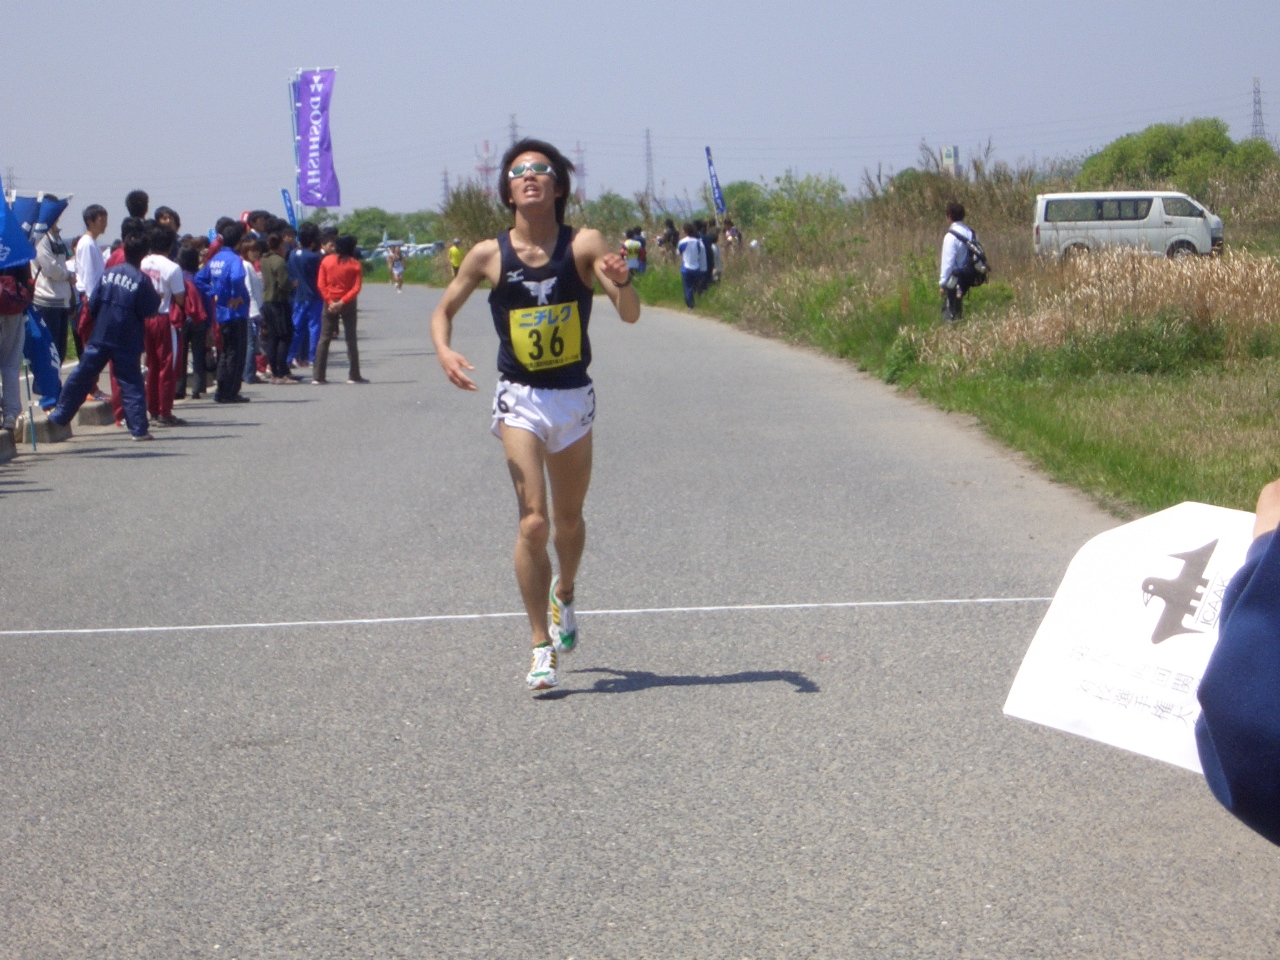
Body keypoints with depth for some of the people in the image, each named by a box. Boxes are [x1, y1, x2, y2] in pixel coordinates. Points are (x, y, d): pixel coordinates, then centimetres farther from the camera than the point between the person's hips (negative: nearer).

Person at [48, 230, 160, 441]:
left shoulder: (108, 273, 2)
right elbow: (150, 310, -9)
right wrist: (157, 297, 9)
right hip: (127, 342, -3)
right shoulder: (141, 279, -11)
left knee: (81, 378, 11)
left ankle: (59, 417, 19)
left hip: (100, 337, 3)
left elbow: (93, 304, 5)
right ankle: (139, 429, -3)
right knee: (131, 384, 1)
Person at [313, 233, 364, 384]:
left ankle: (318, 376, 1)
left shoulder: (326, 261, -1)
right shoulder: (355, 264, -5)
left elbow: (320, 284, -6)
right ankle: (354, 376, 7)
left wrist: (329, 301, -9)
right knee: (351, 339, 7)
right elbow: (356, 288, -13)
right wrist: (342, 302, -14)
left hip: (330, 303, 1)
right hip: (348, 304, -1)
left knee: (324, 339, 5)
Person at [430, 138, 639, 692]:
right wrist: (444, 351, -14)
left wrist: (621, 282, -36)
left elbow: (630, 315, -14)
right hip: (520, 400, -1)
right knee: (533, 522, -14)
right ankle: (541, 649, -6)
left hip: (575, 397, 1)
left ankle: (563, 596, 48)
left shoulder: (584, 245, -8)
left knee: (568, 518, 17)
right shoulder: (489, 255, -6)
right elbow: (444, 310, 6)